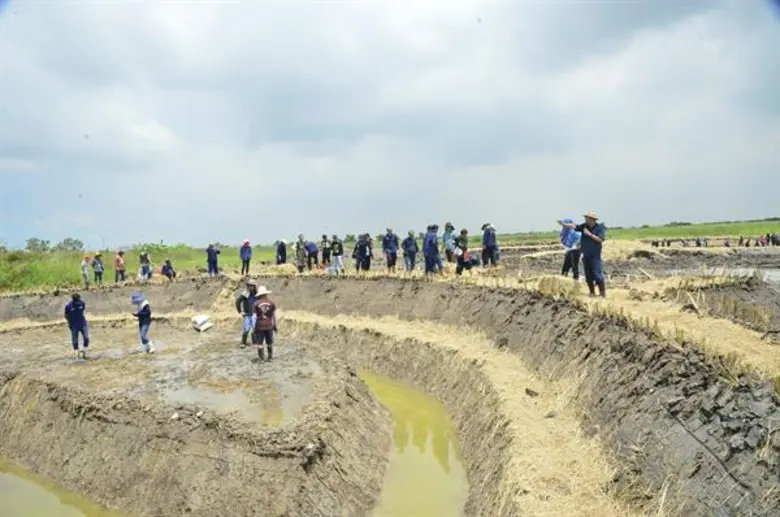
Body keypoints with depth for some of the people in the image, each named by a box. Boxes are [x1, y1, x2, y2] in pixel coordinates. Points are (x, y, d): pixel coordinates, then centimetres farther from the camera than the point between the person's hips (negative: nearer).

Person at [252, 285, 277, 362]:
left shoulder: (256, 303, -8)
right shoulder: (271, 302, -1)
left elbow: (255, 316, -7)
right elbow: (274, 315, 4)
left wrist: (254, 327, -1)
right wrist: (275, 325, 13)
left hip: (260, 326, -2)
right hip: (269, 326, 2)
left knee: (259, 343, 5)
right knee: (269, 343, 14)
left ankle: (261, 359, 4)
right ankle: (269, 358, 19)